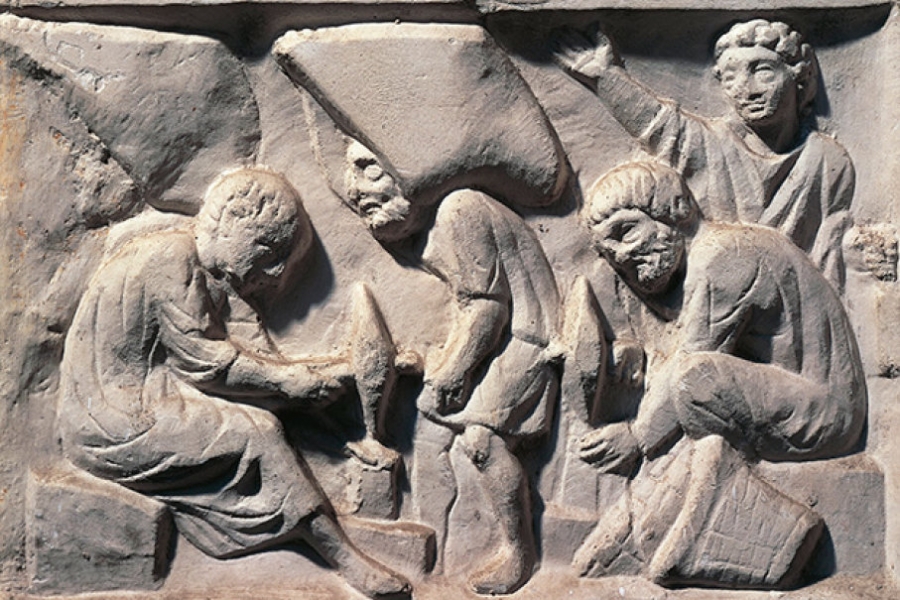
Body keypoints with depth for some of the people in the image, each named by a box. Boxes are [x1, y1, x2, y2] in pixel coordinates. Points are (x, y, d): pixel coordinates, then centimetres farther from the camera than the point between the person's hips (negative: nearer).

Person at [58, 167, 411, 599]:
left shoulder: (206, 273, 14)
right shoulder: (171, 256, -16)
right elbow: (206, 363, -18)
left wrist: (318, 373, -1)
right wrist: (301, 382, -12)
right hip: (111, 429, -9)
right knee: (257, 433, -17)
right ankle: (346, 559, -13)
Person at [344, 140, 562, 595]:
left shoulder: (458, 213, -20)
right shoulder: (417, 235, 9)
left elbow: (489, 303, -21)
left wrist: (451, 369, -16)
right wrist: (444, 364, 6)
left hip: (521, 335, -10)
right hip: (478, 334, 10)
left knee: (480, 435, -22)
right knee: (431, 427, 4)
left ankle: (518, 553, -9)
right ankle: (430, 551, 12)